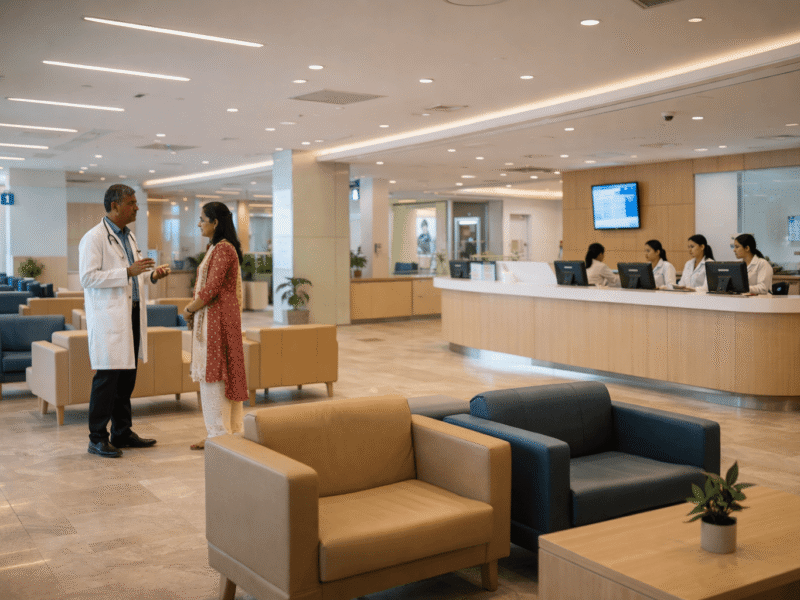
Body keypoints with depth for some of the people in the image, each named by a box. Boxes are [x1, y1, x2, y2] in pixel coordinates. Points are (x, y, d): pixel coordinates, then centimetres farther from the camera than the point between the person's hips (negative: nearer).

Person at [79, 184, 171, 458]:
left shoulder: (129, 236, 17)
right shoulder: (94, 238, -10)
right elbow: (88, 278, -19)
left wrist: (152, 274, 6)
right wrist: (128, 272, -23)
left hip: (132, 314, 8)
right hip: (108, 317, -8)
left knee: (127, 376, 12)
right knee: (107, 376, -6)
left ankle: (122, 433, 22)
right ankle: (97, 438, 3)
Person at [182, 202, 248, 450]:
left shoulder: (223, 249, -16)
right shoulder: (215, 248, 17)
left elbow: (211, 289, -20)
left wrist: (189, 310, -7)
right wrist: (193, 307, 3)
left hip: (218, 318, -10)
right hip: (210, 316, 10)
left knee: (214, 374, -5)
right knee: (220, 374, 12)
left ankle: (220, 434, 2)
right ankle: (229, 430, 18)